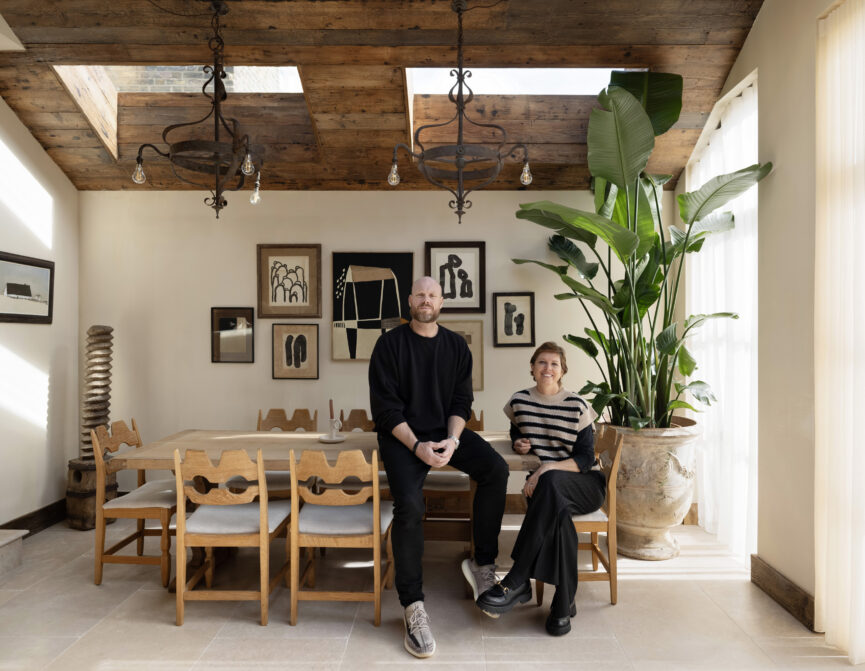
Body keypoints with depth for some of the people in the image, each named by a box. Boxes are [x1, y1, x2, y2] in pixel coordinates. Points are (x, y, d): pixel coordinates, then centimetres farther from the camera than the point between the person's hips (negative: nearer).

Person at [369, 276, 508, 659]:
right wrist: (417, 446, -20)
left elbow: (462, 401, 4)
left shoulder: (456, 345, 7)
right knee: (409, 504, -27)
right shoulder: (390, 344, -4)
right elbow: (386, 406, -9)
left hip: (447, 431, 4)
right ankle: (413, 606, -14)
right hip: (402, 436, -3)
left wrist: (453, 440, -14)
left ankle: (483, 565, -6)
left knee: (496, 469, -21)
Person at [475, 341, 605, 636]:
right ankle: (564, 604, -28)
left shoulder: (577, 406, -5)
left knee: (552, 483, -38)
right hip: (546, 487, 2)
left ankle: (515, 582, -38)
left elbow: (586, 459, -8)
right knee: (556, 513, -37)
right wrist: (519, 444, -1)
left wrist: (547, 469, -24)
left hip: (587, 484, -2)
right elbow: (516, 434, 25)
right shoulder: (519, 401, 5)